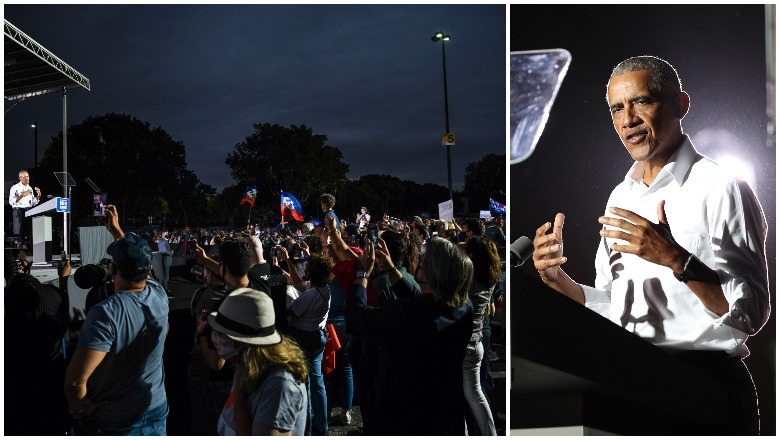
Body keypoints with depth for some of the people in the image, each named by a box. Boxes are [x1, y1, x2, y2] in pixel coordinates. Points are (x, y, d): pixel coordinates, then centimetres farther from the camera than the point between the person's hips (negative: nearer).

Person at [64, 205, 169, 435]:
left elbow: (75, 381, -32)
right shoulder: (160, 296, -11)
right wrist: (116, 230, 22)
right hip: (157, 413, 5)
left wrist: (80, 409, -12)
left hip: (114, 424, -5)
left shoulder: (105, 313, -27)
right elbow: (138, 261, 11)